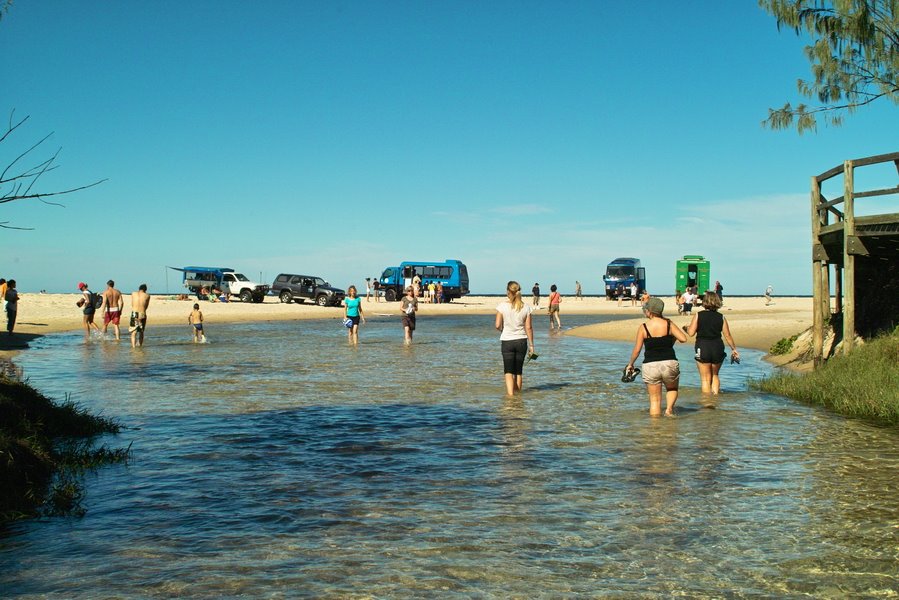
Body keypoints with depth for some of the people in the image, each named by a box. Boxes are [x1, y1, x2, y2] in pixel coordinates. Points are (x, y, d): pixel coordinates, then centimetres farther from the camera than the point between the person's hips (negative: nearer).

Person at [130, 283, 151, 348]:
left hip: (134, 314, 0)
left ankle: (133, 345, -11)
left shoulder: (133, 294, 7)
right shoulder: (147, 296, 4)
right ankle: (140, 344, 20)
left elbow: (132, 305, 14)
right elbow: (146, 307, 11)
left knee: (133, 332, 1)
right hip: (142, 315, 0)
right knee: (141, 332, 16)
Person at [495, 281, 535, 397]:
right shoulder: (525, 308, -3)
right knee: (518, 371, 15)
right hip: (521, 341, 2)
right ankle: (518, 392, 21)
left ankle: (510, 393, -18)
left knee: (508, 371, -1)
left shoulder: (502, 306, -9)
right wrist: (531, 345, 4)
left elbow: (497, 325, -10)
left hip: (507, 341, -2)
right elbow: (529, 328, -2)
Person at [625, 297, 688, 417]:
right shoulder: (668, 324, -2)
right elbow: (684, 338, -4)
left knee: (654, 399, 9)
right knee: (672, 389, 28)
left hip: (650, 365, -1)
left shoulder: (643, 327, -5)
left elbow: (637, 350, -3)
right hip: (669, 363, 1)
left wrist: (630, 364, 12)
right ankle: (669, 409, 4)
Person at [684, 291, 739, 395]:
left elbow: (691, 333, -7)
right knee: (715, 375, 22)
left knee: (706, 379, 5)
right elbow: (727, 336, 3)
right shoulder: (721, 317, 1)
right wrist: (734, 349, 15)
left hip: (702, 348, -2)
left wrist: (686, 328, 14)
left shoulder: (698, 315, -4)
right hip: (718, 348, 3)